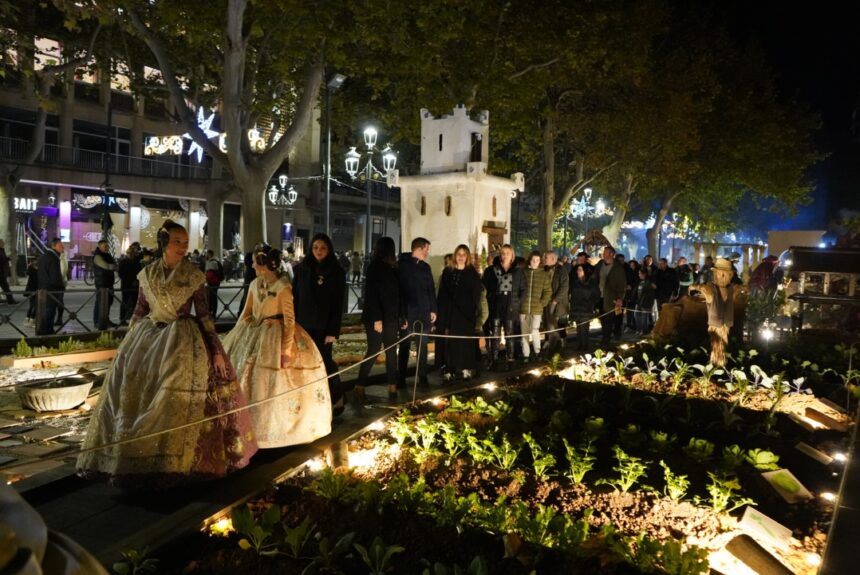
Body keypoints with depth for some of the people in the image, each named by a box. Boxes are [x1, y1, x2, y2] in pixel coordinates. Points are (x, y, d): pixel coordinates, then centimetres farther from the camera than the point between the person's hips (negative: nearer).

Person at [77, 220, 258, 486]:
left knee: (177, 396, -11)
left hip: (182, 339, -3)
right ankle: (131, 458, 18)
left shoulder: (194, 276, -4)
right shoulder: (147, 274, 6)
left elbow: (204, 314, -4)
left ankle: (172, 461, 4)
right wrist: (128, 347, 12)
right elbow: (139, 312, 12)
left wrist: (216, 351, -8)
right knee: (132, 390, 1)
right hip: (148, 336, 4)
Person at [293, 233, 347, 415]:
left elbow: (338, 304, -6)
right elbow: (295, 298, 6)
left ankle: (337, 398, 14)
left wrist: (333, 330, -12)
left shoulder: (337, 272, -3)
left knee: (324, 360, -1)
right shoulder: (301, 269, 5)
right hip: (303, 324, 3)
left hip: (323, 326, -3)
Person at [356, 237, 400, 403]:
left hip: (390, 317, 7)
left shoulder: (392, 268, 9)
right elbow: (371, 294, -15)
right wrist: (376, 318, -20)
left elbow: (396, 293, 10)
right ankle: (360, 388, 5)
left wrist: (401, 315, 7)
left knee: (391, 352, 7)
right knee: (373, 351, -4)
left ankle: (392, 388, 11)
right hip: (376, 318, -7)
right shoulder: (375, 267, -10)